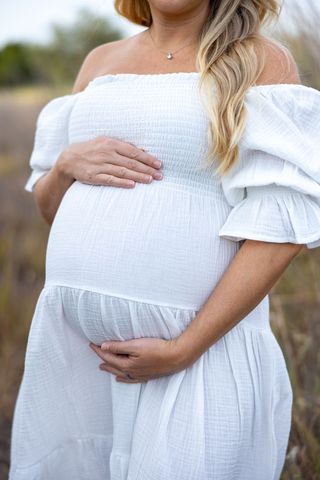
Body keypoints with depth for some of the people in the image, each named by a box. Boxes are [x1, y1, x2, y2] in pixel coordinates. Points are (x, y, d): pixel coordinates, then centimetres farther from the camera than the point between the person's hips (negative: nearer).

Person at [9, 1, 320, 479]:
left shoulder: (264, 61, -2)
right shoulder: (100, 61, 12)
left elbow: (282, 226, -11)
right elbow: (49, 205, 16)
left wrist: (183, 349, -16)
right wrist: (68, 163, -6)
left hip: (202, 346, -4)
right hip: (73, 340, 5)